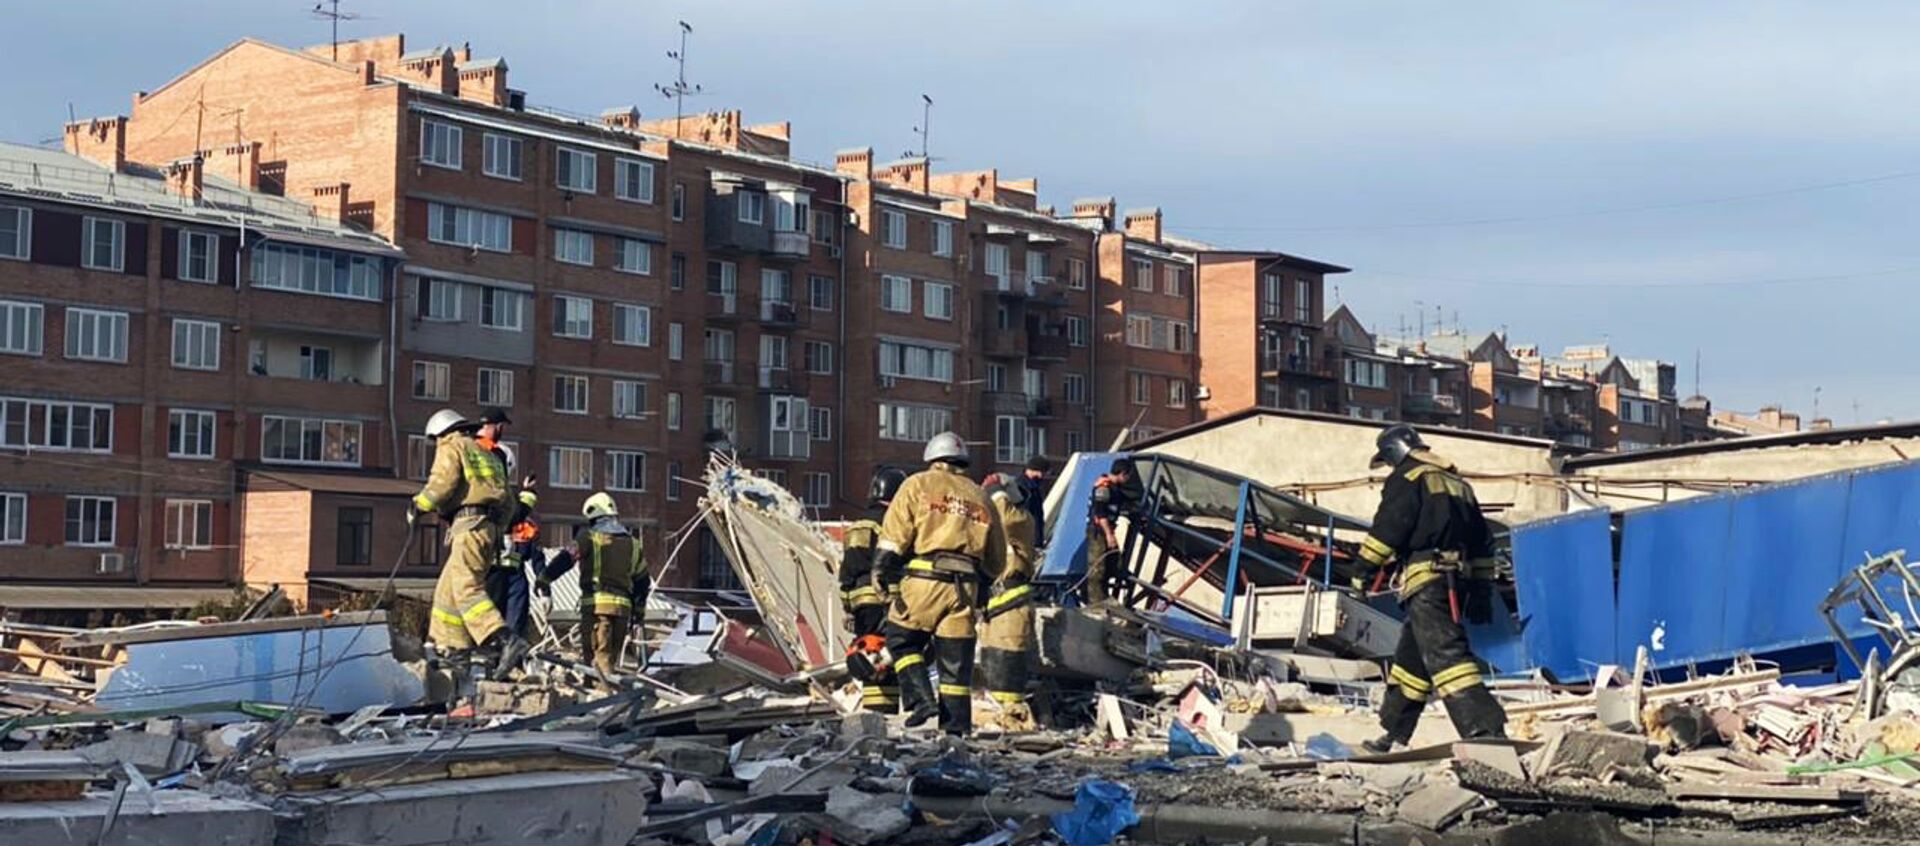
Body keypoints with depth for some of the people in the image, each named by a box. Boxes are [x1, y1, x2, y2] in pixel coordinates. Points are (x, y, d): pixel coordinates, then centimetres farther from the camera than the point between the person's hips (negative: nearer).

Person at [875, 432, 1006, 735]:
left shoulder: (918, 485, 8)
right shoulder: (979, 497, 20)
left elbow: (893, 538, -1)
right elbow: (997, 560, 22)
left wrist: (886, 580, 1)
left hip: (924, 578, -3)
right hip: (965, 588, 3)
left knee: (902, 639, 14)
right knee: (956, 658, 8)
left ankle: (920, 698, -2)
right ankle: (957, 726, 8)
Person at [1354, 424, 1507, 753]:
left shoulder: (1408, 477, -1)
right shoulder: (1457, 483, 24)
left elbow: (1387, 528, -12)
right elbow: (1482, 542, 23)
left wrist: (1363, 569, -7)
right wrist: (1481, 588, 25)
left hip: (1426, 580, -9)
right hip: (1457, 581, 9)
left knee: (1445, 653, -17)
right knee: (1411, 658, 18)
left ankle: (1487, 729, -30)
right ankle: (1395, 734, 26)